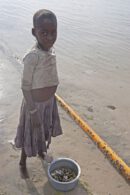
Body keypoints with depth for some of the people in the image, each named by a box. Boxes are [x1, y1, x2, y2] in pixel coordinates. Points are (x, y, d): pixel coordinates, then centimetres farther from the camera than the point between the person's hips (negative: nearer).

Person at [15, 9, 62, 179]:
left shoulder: (51, 50, -6)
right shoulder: (33, 56, -29)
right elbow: (25, 86, -23)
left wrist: (51, 99, 14)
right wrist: (33, 111, -19)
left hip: (50, 101, 7)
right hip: (36, 104, -7)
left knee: (45, 131, 28)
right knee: (30, 136, 15)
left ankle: (42, 151, 58)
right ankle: (23, 163, 42)